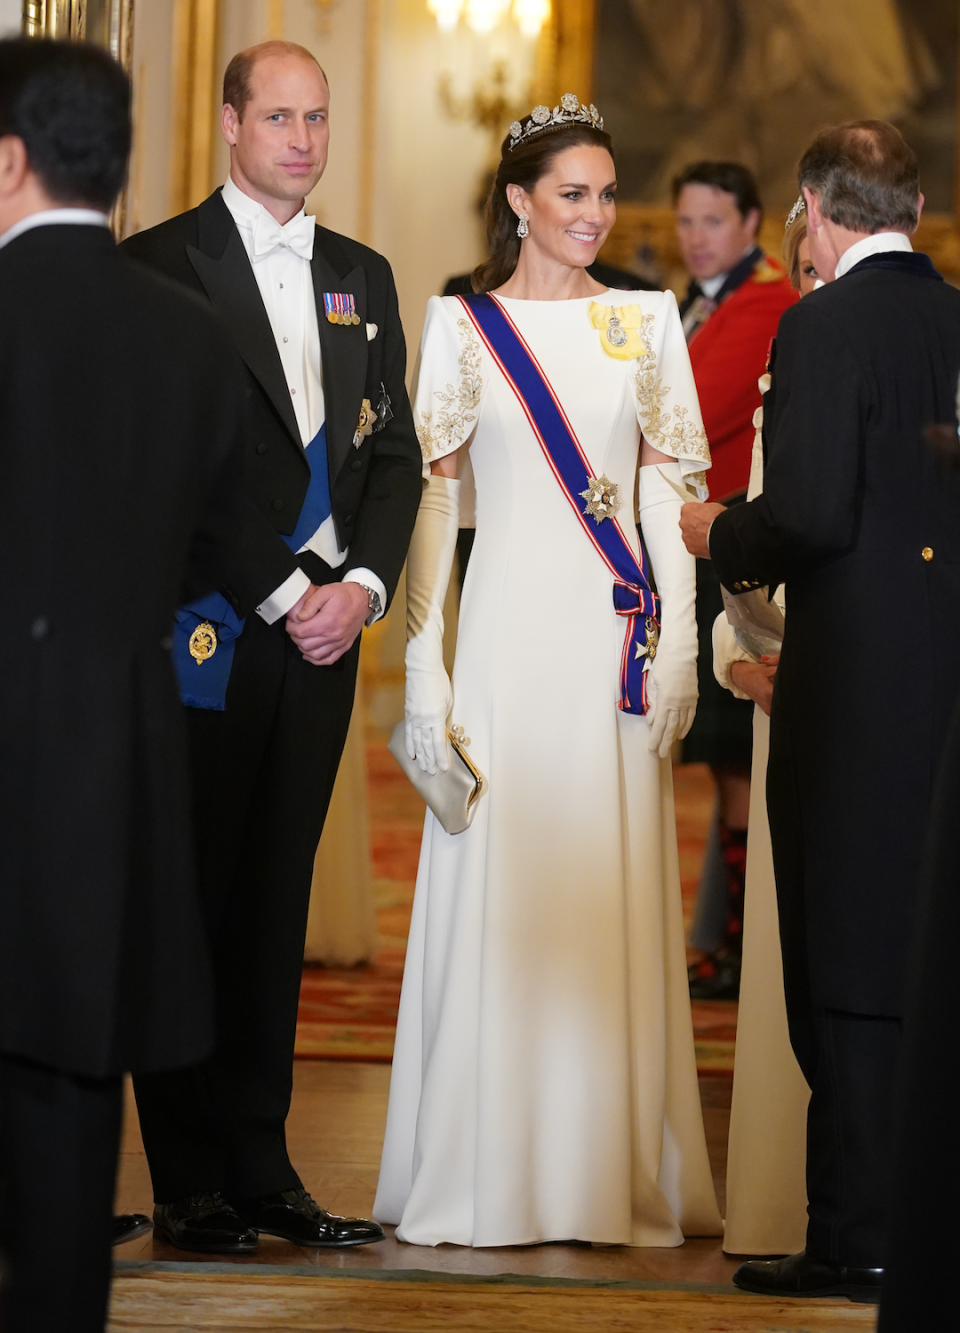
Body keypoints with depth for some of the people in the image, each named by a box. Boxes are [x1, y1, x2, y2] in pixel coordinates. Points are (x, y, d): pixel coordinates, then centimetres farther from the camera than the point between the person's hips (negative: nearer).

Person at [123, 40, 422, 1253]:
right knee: (188, 902, -1)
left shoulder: (361, 278, 16)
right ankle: (190, 1185, 4)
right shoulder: (160, 266, -3)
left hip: (323, 625, 5)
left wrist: (362, 586, -2)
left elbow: (394, 455, 15)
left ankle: (260, 1168, 11)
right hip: (204, 629, -5)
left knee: (275, 904, 7)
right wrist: (280, 594, -12)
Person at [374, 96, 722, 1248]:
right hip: (507, 637, -1)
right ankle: (492, 1182, 6)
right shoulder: (459, 325, 4)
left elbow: (671, 491, 7)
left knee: (615, 901, 2)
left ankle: (614, 1176, 8)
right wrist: (421, 666, -5)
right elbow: (430, 499, 2)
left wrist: (680, 646, -3)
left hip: (617, 636, 1)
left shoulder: (646, 320, 9)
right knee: (497, 893, -1)